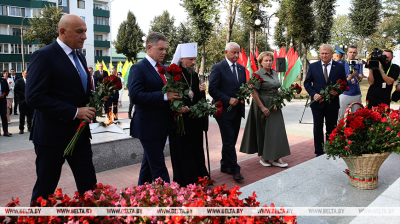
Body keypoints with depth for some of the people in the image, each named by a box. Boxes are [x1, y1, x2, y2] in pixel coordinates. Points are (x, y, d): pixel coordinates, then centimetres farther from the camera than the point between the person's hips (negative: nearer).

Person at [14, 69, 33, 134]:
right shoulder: (19, 81, 4)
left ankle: (29, 127, 17)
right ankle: (21, 129, 6)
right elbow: (16, 90, -4)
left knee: (30, 115, 6)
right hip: (22, 100, -2)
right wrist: (24, 95, -14)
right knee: (22, 115, 0)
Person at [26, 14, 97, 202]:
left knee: (88, 185, 9)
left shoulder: (80, 57, 12)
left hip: (80, 132, 7)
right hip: (52, 135, -7)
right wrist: (75, 112, -22)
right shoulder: (43, 56, -12)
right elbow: (34, 97, -20)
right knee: (45, 189, 10)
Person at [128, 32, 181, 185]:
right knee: (158, 167, -4)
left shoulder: (164, 69, 13)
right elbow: (135, 96, -23)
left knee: (149, 162, 21)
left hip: (161, 126, 8)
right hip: (148, 127, -8)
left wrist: (174, 96, -3)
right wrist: (164, 96, -26)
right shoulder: (138, 68, -11)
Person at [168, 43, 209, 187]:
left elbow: (199, 99, 14)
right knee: (181, 152, 2)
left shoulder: (194, 75, 10)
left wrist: (201, 91, -6)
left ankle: (198, 178, 27)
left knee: (196, 150, 13)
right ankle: (184, 183, 15)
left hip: (194, 121, 6)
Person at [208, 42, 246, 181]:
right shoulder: (217, 68, -8)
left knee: (231, 141, 14)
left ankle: (225, 165, 28)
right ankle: (234, 169, 7)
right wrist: (228, 100, -17)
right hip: (224, 111, -6)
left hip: (237, 110, 7)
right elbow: (212, 89, -13)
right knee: (229, 141, -3)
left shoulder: (241, 69, 12)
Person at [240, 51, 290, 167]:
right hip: (262, 105, -6)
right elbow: (254, 93, -17)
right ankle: (262, 157, 18)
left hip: (274, 105, 7)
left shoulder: (274, 73, 11)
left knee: (276, 130, 4)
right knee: (263, 130, 3)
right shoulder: (258, 74, -12)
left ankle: (276, 158, 10)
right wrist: (262, 107, -19)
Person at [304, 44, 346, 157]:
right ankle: (319, 152, 18)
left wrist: (338, 91, -15)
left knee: (331, 129, 10)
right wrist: (313, 94, -12)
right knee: (318, 128, 6)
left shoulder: (339, 67, 1)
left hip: (332, 103, 0)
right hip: (317, 102, 0)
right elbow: (307, 83, 4)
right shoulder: (313, 66, 2)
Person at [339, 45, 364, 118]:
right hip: (344, 94, -2)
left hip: (356, 95, 2)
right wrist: (347, 79, -23)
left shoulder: (359, 63, 6)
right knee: (342, 116, -1)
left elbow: (360, 79, -4)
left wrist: (357, 75, -27)